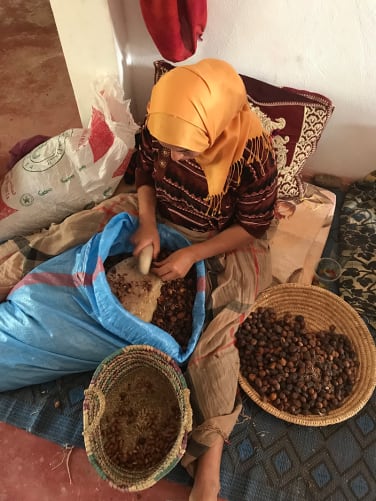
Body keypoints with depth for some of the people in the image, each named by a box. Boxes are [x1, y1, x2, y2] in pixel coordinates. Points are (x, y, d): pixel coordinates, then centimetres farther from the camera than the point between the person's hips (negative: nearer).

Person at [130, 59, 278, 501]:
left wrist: (192, 255, -25)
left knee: (213, 332, -20)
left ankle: (211, 450, -5)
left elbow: (253, 225, -18)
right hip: (166, 229, 5)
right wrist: (148, 224, -17)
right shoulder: (159, 128, -17)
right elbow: (144, 172, 1)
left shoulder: (252, 152, -28)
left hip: (227, 244, -4)